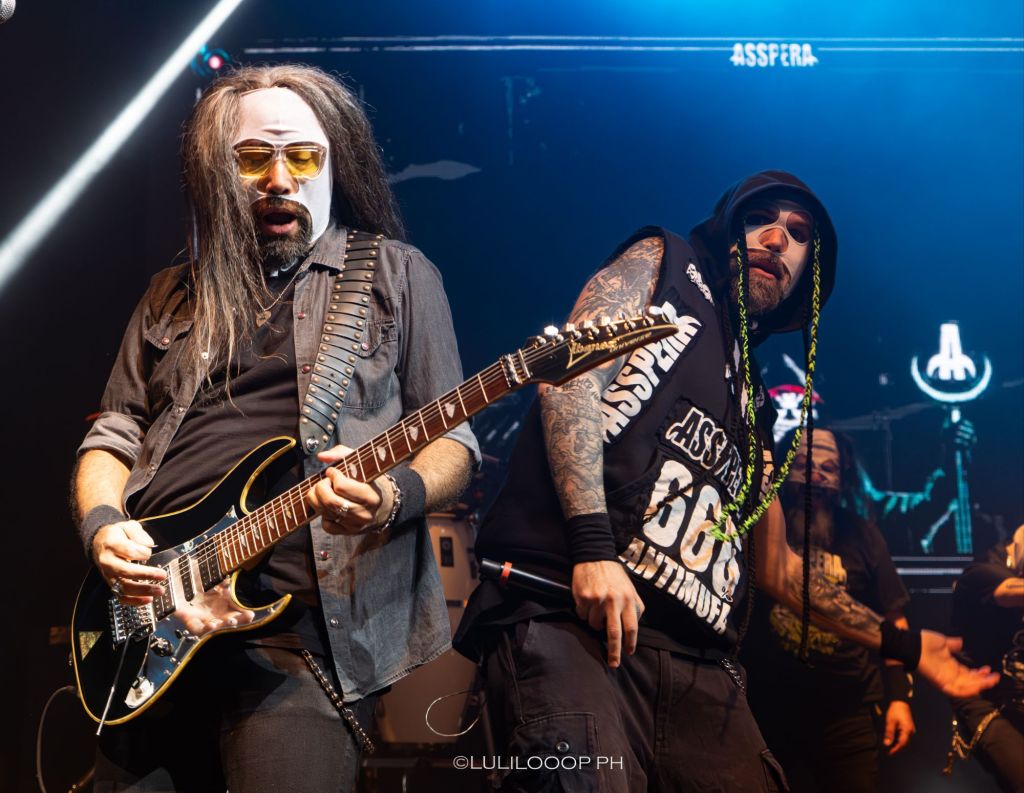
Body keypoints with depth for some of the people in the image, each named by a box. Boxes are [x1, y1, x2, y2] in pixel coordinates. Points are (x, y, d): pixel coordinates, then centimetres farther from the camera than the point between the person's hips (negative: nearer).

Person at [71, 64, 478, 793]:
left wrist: (394, 497, -17)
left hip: (303, 616, -4)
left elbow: (453, 438, 5)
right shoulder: (175, 296, 18)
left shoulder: (395, 274, 8)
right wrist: (103, 526, -2)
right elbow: (112, 438, 19)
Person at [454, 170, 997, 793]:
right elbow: (572, 373, -4)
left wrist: (904, 643, 34)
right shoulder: (661, 264, 15)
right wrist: (592, 545, -17)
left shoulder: (754, 401, 29)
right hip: (570, 610, -7)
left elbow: (776, 569, 34)